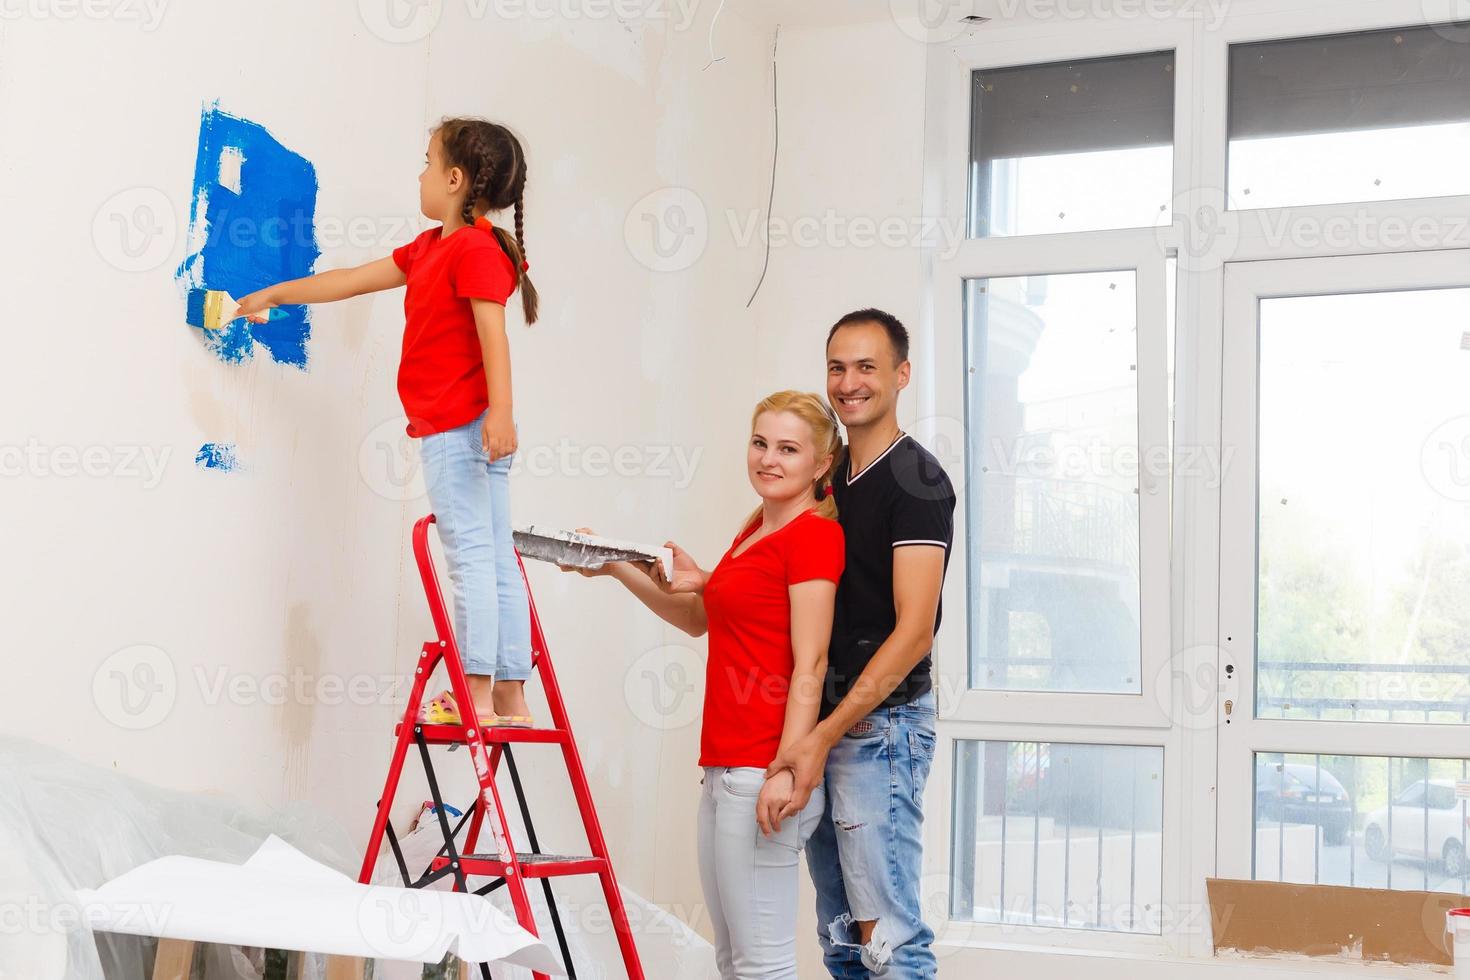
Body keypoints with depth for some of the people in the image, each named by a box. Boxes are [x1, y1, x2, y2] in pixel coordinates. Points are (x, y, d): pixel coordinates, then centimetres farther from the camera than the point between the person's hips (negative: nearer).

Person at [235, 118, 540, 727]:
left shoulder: (476, 248, -9)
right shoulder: (430, 249, 20)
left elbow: (493, 333, -20)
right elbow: (352, 281, 27)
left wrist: (500, 411, -28)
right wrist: (273, 295, 33)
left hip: (457, 425, -10)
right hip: (468, 427, 10)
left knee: (470, 553, -9)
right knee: (496, 560, 7)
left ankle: (477, 694, -9)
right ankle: (511, 699, 9)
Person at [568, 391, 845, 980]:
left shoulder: (813, 536, -10)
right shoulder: (755, 530, 18)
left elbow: (810, 667, -17)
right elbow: (697, 618, 31)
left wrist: (789, 770, -23)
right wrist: (617, 568, 23)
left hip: (763, 772, -10)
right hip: (723, 769, 10)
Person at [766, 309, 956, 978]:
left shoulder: (915, 480, -10)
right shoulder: (832, 478, 16)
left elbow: (913, 630, -18)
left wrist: (824, 737, -23)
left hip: (881, 723, -9)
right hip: (823, 725, 9)